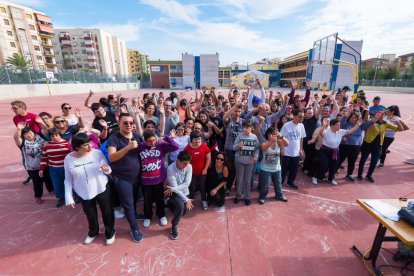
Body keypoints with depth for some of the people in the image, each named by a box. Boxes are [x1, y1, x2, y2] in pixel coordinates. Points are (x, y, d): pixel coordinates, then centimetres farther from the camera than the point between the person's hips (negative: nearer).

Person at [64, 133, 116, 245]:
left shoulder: (97, 153, -15)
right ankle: (93, 232, 52)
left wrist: (106, 169, -28)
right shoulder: (69, 159, -11)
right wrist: (69, 197, -3)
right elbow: (68, 180, -1)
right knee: (90, 215, 23)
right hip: (84, 193, 1)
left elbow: (108, 170, -5)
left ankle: (110, 232, 41)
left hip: (102, 189, -1)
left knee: (107, 212, 14)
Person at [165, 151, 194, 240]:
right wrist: (186, 200, -28)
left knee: (182, 212, 14)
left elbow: (186, 184, -21)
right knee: (180, 206, -31)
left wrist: (172, 188, -31)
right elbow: (174, 187, -28)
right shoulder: (170, 169, -28)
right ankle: (174, 226, -5)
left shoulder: (189, 167, -18)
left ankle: (171, 203, 43)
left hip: (184, 192, 5)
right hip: (175, 192, -5)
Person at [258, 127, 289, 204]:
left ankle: (279, 195, 46)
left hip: (276, 168, 4)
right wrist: (272, 141, -53)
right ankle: (262, 197, 30)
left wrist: (280, 136, -41)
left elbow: (287, 143, -24)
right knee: (264, 185, 7)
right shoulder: (265, 143, -15)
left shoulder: (278, 142, -6)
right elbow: (263, 148, -37)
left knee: (278, 183, 23)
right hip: (266, 169, -3)